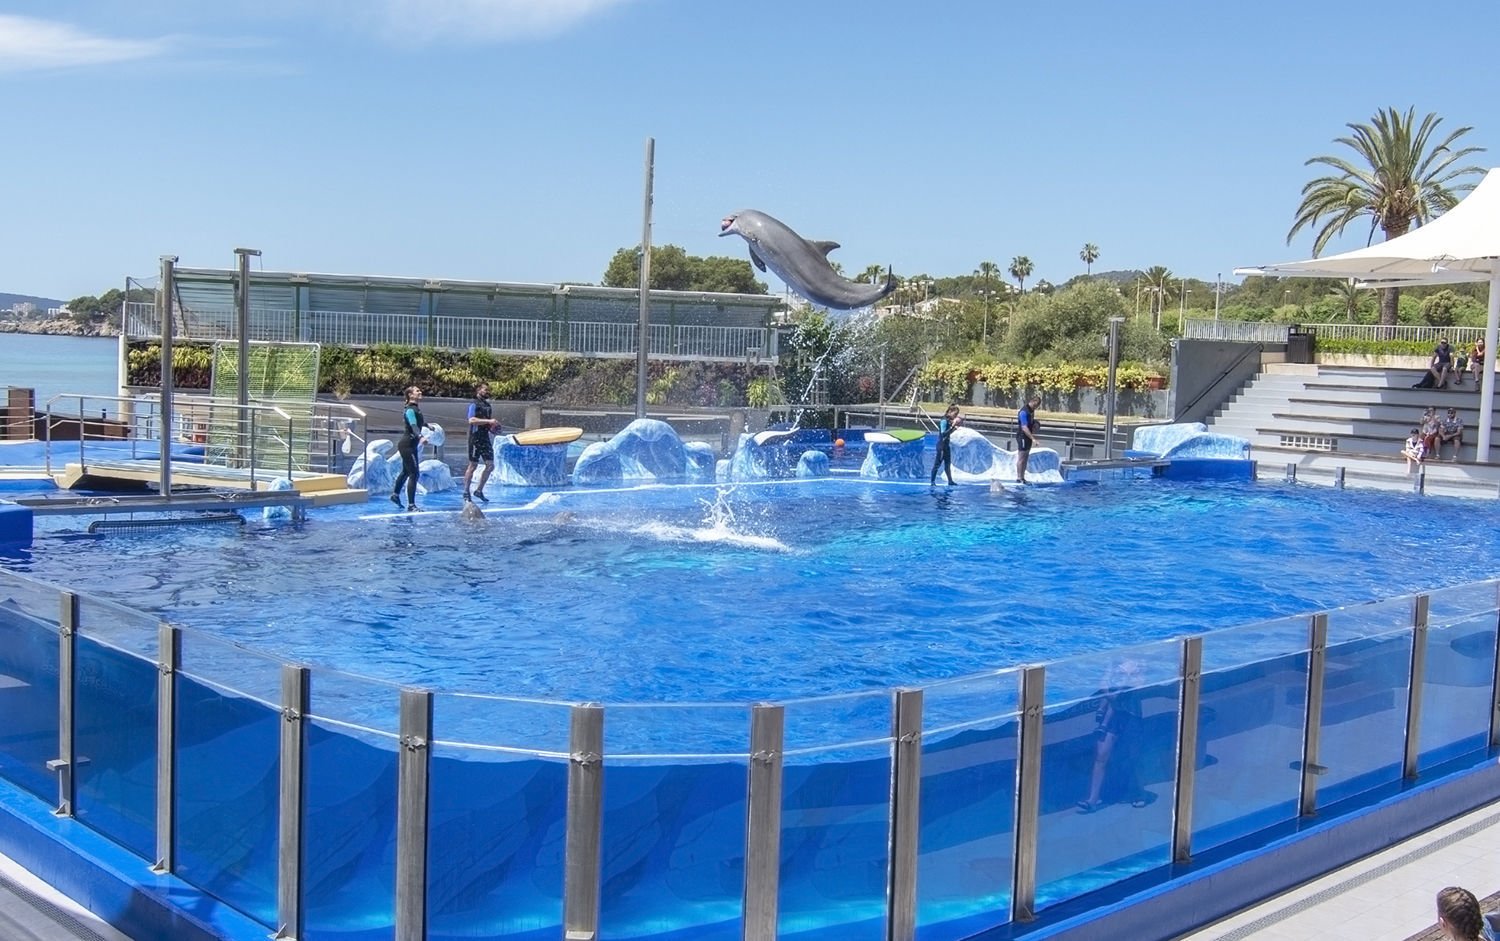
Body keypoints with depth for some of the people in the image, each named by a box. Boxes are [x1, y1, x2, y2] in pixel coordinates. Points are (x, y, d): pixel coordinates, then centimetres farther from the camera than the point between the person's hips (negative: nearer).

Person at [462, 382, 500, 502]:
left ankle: (479, 490, 15)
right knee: (472, 465, -3)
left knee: (490, 465, 3)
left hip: (485, 438, 8)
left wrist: (493, 426, 9)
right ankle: (466, 493, 4)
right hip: (475, 437, -8)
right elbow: (471, 420, -21)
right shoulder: (474, 404, -7)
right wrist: (488, 421, -23)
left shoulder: (487, 404, 16)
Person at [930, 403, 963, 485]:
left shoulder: (949, 420, 9)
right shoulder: (944, 420, -17)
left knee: (948, 463, 13)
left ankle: (950, 481, 19)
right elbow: (943, 433, -23)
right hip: (942, 444, -10)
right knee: (938, 463, -5)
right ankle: (933, 481, -1)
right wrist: (952, 426, -25)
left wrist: (954, 427, 6)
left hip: (946, 444, 10)